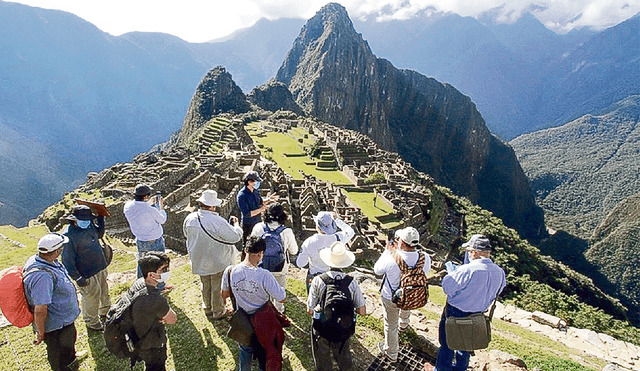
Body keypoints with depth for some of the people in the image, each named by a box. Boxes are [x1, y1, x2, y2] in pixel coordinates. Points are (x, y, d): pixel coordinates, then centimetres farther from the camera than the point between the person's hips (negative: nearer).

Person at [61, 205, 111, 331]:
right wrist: (77, 277, -19)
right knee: (91, 297, 9)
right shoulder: (69, 235, -22)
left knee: (104, 293, 24)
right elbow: (67, 260, -19)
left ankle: (105, 312, 48)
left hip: (101, 268, 7)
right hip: (87, 275, -7)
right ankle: (92, 322, 31)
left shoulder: (90, 226, -1)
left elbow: (100, 233, 23)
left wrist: (101, 218, 8)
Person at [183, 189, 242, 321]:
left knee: (206, 285, 24)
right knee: (218, 287, 13)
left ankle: (207, 309, 42)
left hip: (199, 260, 6)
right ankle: (218, 312, 29)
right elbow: (235, 236, -22)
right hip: (217, 261, -6)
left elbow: (186, 233, 10)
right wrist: (236, 224, -5)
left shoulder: (190, 218, -10)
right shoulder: (218, 221, -29)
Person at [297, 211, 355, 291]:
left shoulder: (309, 243, -24)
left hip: (315, 278, -1)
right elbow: (350, 232, 3)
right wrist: (336, 220, 4)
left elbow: (300, 264, -13)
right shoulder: (337, 238, -20)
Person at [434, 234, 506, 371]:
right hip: (478, 313, 6)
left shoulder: (467, 270, -33)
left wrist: (451, 274, -7)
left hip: (455, 313, -6)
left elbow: (447, 287, -25)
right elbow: (496, 292, 6)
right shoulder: (500, 272, -11)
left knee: (447, 343, 16)